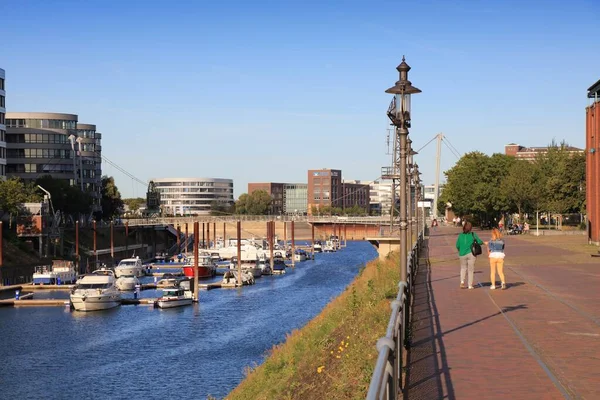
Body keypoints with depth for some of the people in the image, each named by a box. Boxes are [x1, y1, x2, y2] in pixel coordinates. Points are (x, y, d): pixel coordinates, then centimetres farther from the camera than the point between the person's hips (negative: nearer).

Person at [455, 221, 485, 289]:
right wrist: (483, 242, 16)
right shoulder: (473, 234, -5)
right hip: (471, 254, -2)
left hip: (462, 254, 2)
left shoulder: (460, 235, 0)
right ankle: (470, 285, 12)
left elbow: (457, 245, 2)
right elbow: (479, 242, -6)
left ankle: (462, 281, 1)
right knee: (471, 269, 10)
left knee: (463, 268, 20)